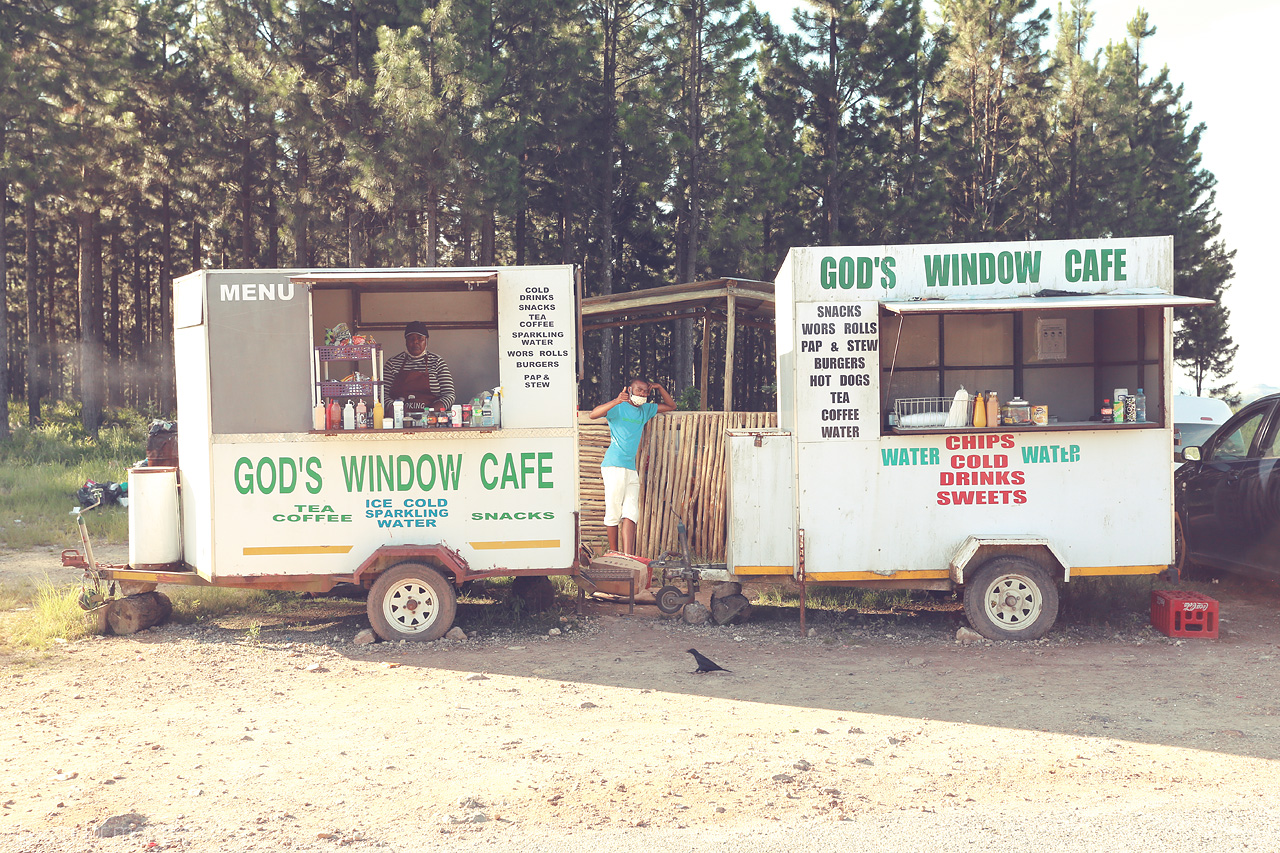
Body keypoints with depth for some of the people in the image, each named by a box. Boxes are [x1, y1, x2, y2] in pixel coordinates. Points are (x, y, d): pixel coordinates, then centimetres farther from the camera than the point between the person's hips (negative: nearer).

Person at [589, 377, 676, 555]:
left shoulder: (645, 410, 19)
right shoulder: (618, 407, -2)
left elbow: (671, 406, 29)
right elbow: (593, 414, -18)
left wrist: (659, 388, 13)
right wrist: (616, 401, -31)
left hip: (631, 468, 7)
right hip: (614, 466, -7)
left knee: (631, 514, -4)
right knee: (613, 513, -3)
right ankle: (613, 553, 9)